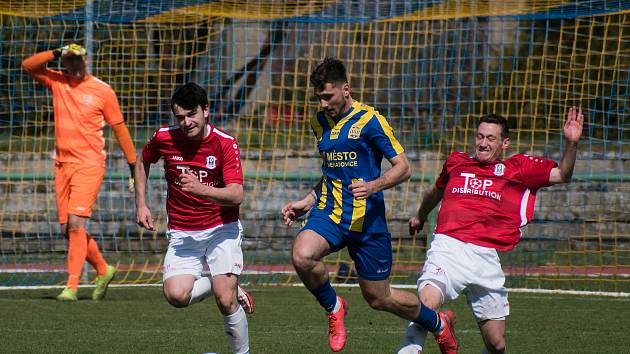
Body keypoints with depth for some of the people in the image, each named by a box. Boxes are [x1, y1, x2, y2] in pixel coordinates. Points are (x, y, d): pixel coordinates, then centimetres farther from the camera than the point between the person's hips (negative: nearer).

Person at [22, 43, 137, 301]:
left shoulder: (103, 91, -3)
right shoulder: (57, 82, 7)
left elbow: (120, 129, 2)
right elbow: (28, 65, -4)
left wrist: (134, 165, 3)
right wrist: (56, 54, -15)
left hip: (89, 166, -5)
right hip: (62, 164, 5)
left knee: (76, 224, -17)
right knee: (67, 229, 7)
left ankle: (71, 286, -16)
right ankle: (103, 270, 26)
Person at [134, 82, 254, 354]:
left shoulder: (225, 143, -13)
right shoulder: (164, 138, -5)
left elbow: (236, 195, -21)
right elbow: (142, 161, 19)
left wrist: (202, 189, -37)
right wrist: (141, 204, 13)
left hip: (221, 230, -3)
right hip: (182, 234, 3)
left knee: (225, 300, -18)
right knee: (175, 295, -20)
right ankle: (230, 288, 10)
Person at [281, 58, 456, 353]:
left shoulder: (370, 121, -9)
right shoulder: (319, 122, 11)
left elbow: (403, 168, -10)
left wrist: (374, 186, -28)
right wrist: (307, 202, 14)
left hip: (366, 219, -5)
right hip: (329, 212, 5)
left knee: (379, 299, 4)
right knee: (301, 256, -28)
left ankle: (437, 323, 33)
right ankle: (333, 307, 1)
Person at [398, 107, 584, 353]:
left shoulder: (518, 167, 13)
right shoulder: (456, 162, 19)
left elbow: (562, 175, 6)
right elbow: (436, 192, 40)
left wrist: (571, 143, -11)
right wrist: (420, 217, 56)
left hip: (486, 258, 0)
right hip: (448, 248, 0)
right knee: (425, 307, -29)